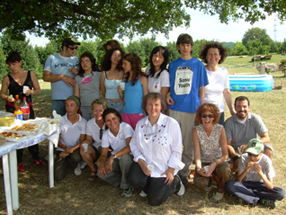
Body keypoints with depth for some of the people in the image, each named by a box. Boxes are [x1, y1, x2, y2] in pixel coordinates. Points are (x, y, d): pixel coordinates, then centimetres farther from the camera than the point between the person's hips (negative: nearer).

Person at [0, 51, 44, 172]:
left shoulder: (30, 75, 1)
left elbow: (38, 90, 6)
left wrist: (31, 92, -15)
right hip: (12, 110, -1)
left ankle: (36, 158, 19)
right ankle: (19, 162, 14)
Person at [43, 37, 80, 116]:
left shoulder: (76, 60, 14)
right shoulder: (52, 58, 7)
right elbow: (45, 77, 0)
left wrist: (77, 72, -4)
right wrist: (62, 77, -10)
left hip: (73, 99, 2)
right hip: (57, 99, -2)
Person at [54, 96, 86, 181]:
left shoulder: (83, 122, -9)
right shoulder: (60, 120, -10)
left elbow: (82, 141, -8)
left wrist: (70, 150, -22)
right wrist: (65, 148, -27)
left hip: (76, 149, 0)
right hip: (62, 149, 0)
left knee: (76, 157, -37)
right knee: (58, 176, -15)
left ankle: (76, 165, 3)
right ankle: (64, 162, 21)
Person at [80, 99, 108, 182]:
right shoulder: (90, 123, 1)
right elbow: (89, 139, 8)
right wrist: (85, 142, -16)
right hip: (96, 148, 5)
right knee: (83, 151, -25)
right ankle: (94, 170, 5)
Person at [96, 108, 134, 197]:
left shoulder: (126, 127, -19)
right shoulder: (106, 135, -3)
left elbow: (130, 147, -32)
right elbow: (103, 154, 0)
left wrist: (113, 157, -36)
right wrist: (101, 163, -24)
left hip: (130, 157, -4)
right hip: (117, 160, 5)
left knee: (124, 157, -38)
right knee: (101, 172, -19)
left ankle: (127, 186, -14)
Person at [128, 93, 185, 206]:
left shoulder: (171, 123, -13)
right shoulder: (140, 124, 1)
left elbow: (176, 150, -10)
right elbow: (134, 145, 1)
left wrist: (171, 170, -12)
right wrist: (141, 162, -14)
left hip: (164, 169, -3)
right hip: (145, 164, 4)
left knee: (154, 200, -6)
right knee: (134, 179, -27)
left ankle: (175, 182, 22)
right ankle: (152, 186, 11)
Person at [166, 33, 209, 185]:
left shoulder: (198, 64, 4)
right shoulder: (173, 65, 11)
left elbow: (201, 89, 5)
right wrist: (168, 95, -1)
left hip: (191, 109, -2)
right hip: (174, 108, 2)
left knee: (189, 143, 6)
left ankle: (184, 173, 20)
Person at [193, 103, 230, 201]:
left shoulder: (220, 129, -13)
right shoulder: (196, 130, -11)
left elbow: (225, 154, -13)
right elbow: (197, 153, -14)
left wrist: (214, 164, -30)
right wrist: (199, 168, -32)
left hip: (218, 161, 0)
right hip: (204, 162, 1)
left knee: (224, 169, -36)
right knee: (199, 183, -28)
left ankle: (221, 190, 1)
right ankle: (209, 180, 13)